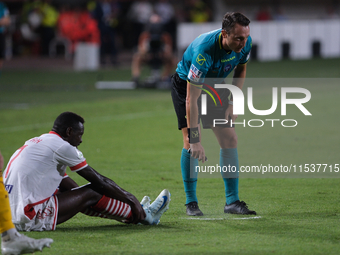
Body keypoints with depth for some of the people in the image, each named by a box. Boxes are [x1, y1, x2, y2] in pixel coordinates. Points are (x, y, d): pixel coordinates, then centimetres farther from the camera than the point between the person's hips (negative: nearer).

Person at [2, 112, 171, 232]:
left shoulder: (35, 143, 20)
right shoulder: (62, 147, -8)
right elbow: (100, 182, -2)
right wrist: (132, 200, 10)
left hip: (10, 215, 9)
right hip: (31, 219, -9)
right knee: (91, 193, 1)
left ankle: (130, 212, 28)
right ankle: (143, 215, 15)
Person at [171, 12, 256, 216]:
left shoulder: (245, 43, -22)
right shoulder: (204, 50, -40)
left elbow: (241, 70, 4)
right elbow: (191, 98, -38)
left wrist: (233, 102, -6)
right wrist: (194, 140, -40)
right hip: (186, 85, -5)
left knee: (230, 139, -4)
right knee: (190, 142, -17)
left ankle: (232, 201, 1)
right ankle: (191, 202, -6)